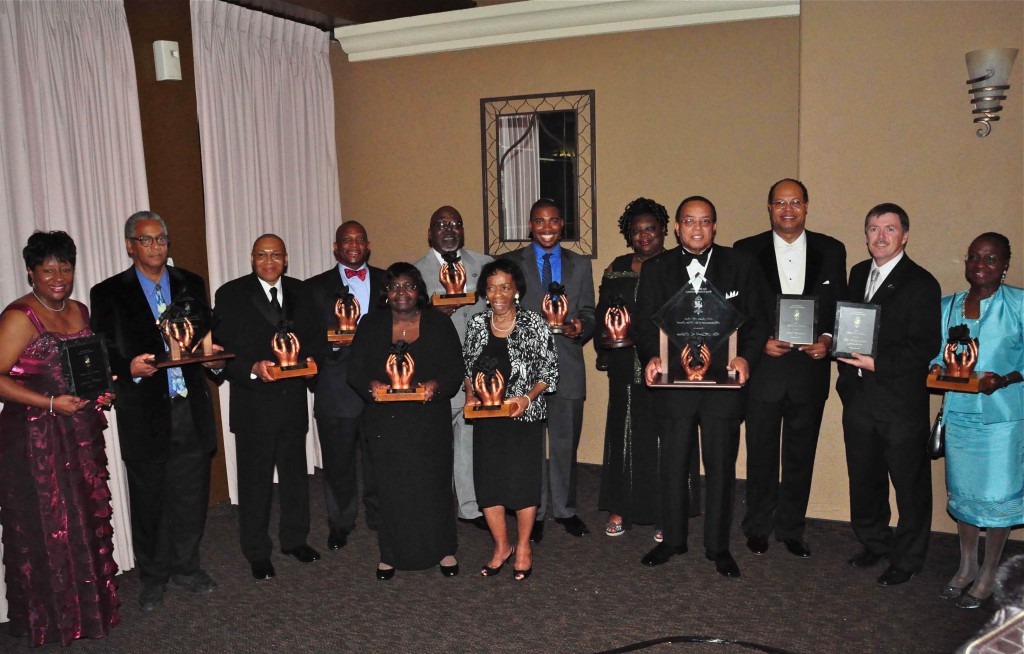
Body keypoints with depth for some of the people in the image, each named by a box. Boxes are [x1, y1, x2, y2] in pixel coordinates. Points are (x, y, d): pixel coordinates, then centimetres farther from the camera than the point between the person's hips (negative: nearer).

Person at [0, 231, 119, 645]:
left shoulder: (80, 312, 10)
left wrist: (101, 390, 4)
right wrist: (51, 403, -23)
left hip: (81, 435, 7)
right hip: (35, 438, -7)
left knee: (88, 520, 13)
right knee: (46, 528, 3)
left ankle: (90, 603, 29)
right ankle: (51, 618, 19)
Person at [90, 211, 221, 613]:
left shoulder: (191, 285, 9)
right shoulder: (108, 294, 0)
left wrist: (214, 356, -9)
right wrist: (129, 368, -22)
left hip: (191, 409, 2)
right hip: (144, 415, -2)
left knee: (192, 496, 11)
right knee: (149, 501, 10)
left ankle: (185, 567, 30)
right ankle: (153, 577, 28)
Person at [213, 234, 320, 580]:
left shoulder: (299, 292, 6)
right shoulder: (230, 295, -6)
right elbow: (222, 350, -11)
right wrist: (253, 369, -25)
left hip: (293, 399, 4)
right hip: (254, 403, -4)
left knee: (295, 472, 17)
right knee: (255, 480, 7)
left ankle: (294, 539, 35)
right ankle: (257, 552, 23)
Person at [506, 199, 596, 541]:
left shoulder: (580, 265, 11)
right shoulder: (511, 263, 4)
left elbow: (588, 313, 11)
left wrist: (581, 327, -11)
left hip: (567, 363, 2)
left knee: (566, 441, 10)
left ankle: (565, 509, 25)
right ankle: (534, 513, 19)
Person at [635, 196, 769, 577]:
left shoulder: (741, 266, 2)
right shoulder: (656, 269, 4)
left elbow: (756, 320, 1)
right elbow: (646, 322, 2)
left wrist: (746, 357, -16)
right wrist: (651, 356, -16)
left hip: (724, 382, 0)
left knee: (721, 466, 10)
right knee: (673, 464, 11)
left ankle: (718, 546, 26)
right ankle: (672, 539, 29)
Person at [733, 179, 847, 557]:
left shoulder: (831, 251, 5)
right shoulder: (746, 251, 0)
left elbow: (841, 307, 7)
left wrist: (827, 340, -10)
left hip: (810, 367, 2)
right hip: (763, 366, -1)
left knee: (801, 454, 11)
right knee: (761, 453, 8)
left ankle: (791, 528, 27)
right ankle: (758, 527, 24)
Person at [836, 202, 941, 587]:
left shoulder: (921, 283, -10)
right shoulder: (858, 274, 11)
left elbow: (925, 346, -15)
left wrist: (878, 364, -23)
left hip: (901, 401, -6)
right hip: (859, 397, 6)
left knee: (910, 484, 7)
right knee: (864, 479, 18)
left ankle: (907, 559, 23)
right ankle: (874, 543, 36)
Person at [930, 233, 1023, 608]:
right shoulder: (947, 306, 6)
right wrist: (936, 368, -7)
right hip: (959, 413, 4)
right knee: (962, 490, 14)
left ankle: (988, 576, 22)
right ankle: (966, 566, 32)